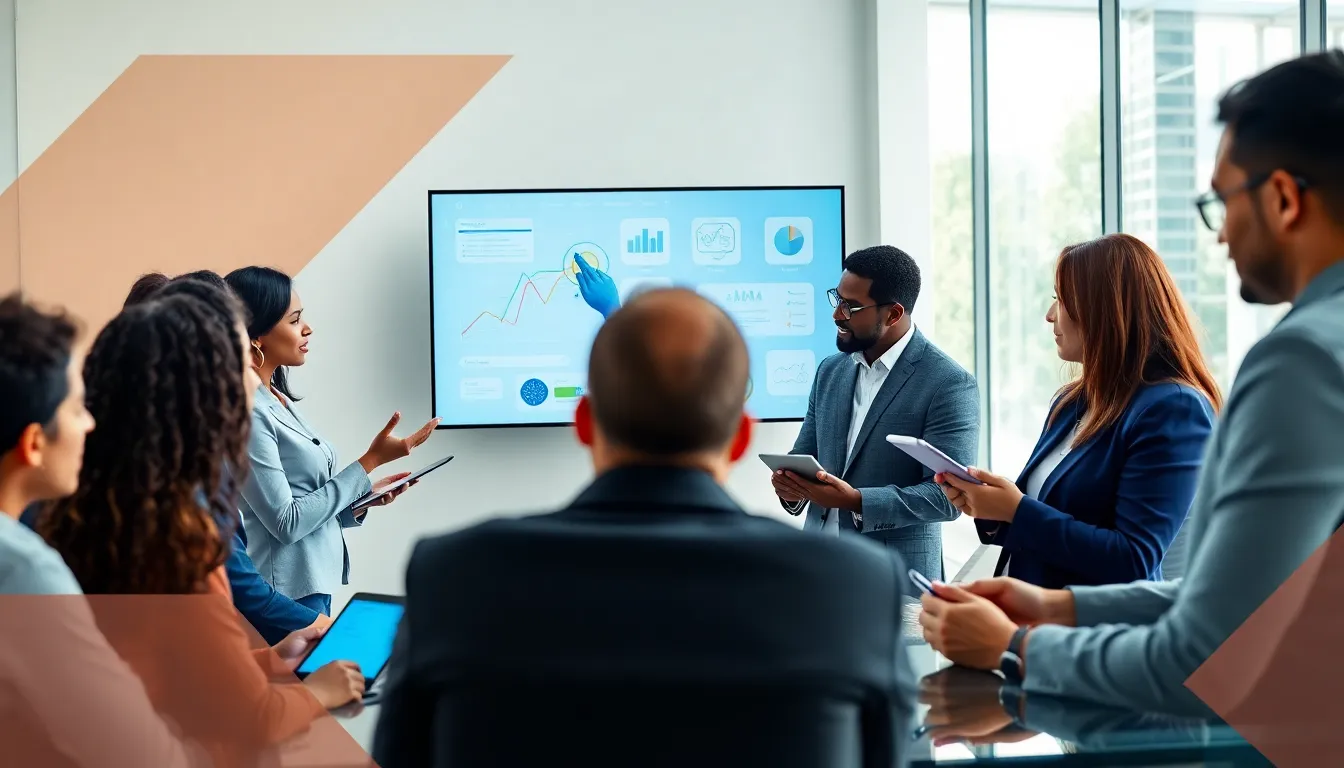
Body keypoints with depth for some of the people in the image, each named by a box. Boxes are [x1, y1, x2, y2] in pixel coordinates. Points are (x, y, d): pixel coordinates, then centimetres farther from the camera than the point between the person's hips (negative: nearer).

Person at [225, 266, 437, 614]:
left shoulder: (277, 400, 9)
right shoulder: (245, 412, -18)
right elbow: (286, 522, -18)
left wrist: (364, 497, 0)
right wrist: (370, 462, -16)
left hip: (315, 584, 8)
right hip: (287, 597, -8)